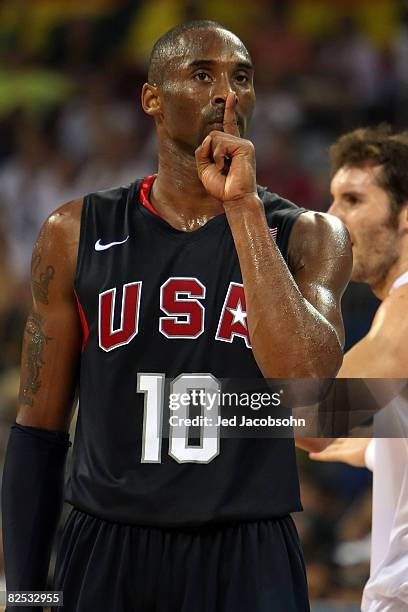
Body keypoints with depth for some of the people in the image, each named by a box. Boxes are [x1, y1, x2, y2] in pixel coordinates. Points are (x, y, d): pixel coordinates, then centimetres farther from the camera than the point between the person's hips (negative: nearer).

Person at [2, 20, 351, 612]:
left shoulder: (307, 237, 0)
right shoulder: (77, 233, 2)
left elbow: (306, 379, -19)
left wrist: (243, 207, -18)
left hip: (250, 562, -1)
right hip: (106, 557, 1)